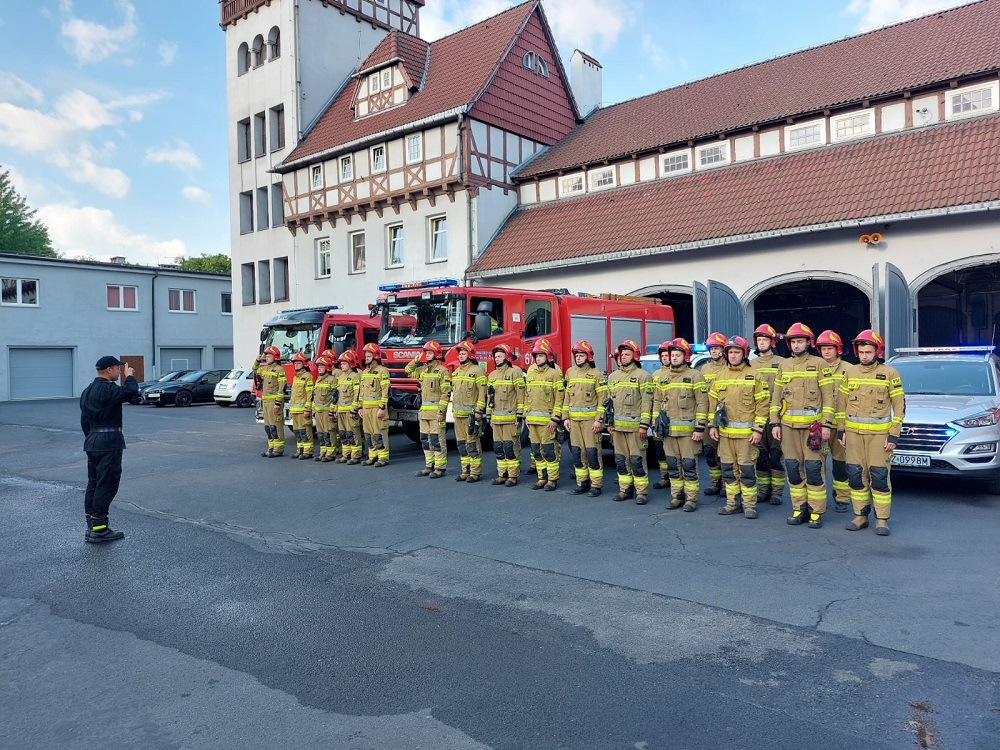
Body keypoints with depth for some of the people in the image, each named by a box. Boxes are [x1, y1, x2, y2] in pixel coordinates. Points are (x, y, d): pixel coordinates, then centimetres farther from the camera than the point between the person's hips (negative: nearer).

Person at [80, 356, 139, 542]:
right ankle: (99, 529, -4)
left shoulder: (87, 391, 16)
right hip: (109, 442, -10)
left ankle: (91, 527, 17)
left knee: (94, 483, 13)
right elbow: (131, 392, -29)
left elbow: (84, 420, 19)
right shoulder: (107, 389, -15)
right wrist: (130, 376, -10)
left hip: (92, 441, 10)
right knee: (107, 485, -5)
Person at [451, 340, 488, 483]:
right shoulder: (456, 371, 16)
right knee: (461, 443, 10)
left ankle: (476, 472, 1)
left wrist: (479, 411, -17)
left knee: (473, 443, -5)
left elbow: (482, 392, -13)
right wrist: (453, 408, 18)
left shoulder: (477, 371, -8)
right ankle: (465, 471, 18)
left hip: (471, 413, -8)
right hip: (458, 414, 8)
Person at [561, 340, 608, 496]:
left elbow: (602, 399, -6)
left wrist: (599, 420, -13)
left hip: (590, 419, -5)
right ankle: (582, 483, 18)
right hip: (574, 419, 5)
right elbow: (566, 396, 14)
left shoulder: (596, 374, -3)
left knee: (592, 452, -5)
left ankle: (596, 485, 3)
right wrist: (565, 417, 8)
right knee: (577, 452, 8)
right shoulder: (570, 372, 13)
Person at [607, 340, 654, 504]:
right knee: (621, 460, 10)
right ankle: (625, 490, 20)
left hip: (635, 426, -6)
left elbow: (647, 402, -8)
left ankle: (642, 492, 4)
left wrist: (644, 425, -13)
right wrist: (610, 423, 13)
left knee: (637, 460, -4)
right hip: (617, 426, 6)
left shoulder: (642, 376, -4)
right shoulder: (613, 377, 15)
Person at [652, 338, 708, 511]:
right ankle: (677, 497, 21)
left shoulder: (695, 376, -3)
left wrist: (699, 428, -12)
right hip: (667, 430, 5)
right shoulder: (661, 377, 12)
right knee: (672, 465, 11)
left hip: (688, 430, -5)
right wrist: (655, 426, 10)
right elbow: (657, 402, 15)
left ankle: (691, 498, 9)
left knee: (689, 465, 0)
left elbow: (702, 403, -7)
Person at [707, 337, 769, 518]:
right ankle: (733, 503, 20)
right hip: (724, 432, 5)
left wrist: (758, 429, -11)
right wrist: (712, 425, 8)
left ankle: (749, 504, 11)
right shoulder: (720, 377, 11)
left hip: (746, 433, -5)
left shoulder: (754, 376, -4)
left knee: (747, 469, -1)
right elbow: (712, 403, 15)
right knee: (728, 469, 10)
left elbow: (762, 404, -6)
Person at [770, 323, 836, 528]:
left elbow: (828, 396, -2)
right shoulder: (784, 366, 12)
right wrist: (775, 423, 5)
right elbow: (776, 396, 12)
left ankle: (816, 513, 5)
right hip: (788, 425, 4)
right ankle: (799, 509, 17)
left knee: (814, 469, -4)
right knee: (793, 469, 7)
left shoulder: (819, 364, 1)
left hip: (813, 425, -4)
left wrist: (827, 424, -9)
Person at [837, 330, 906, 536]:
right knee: (856, 476, 5)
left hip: (879, 433, -3)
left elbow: (899, 406, -1)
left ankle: (882, 519, 8)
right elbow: (841, 402, 12)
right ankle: (860, 515, 17)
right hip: (853, 432, 3)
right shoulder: (850, 372, 8)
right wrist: (841, 430, 7)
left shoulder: (890, 374, -1)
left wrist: (894, 435, -6)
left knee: (880, 477, -3)